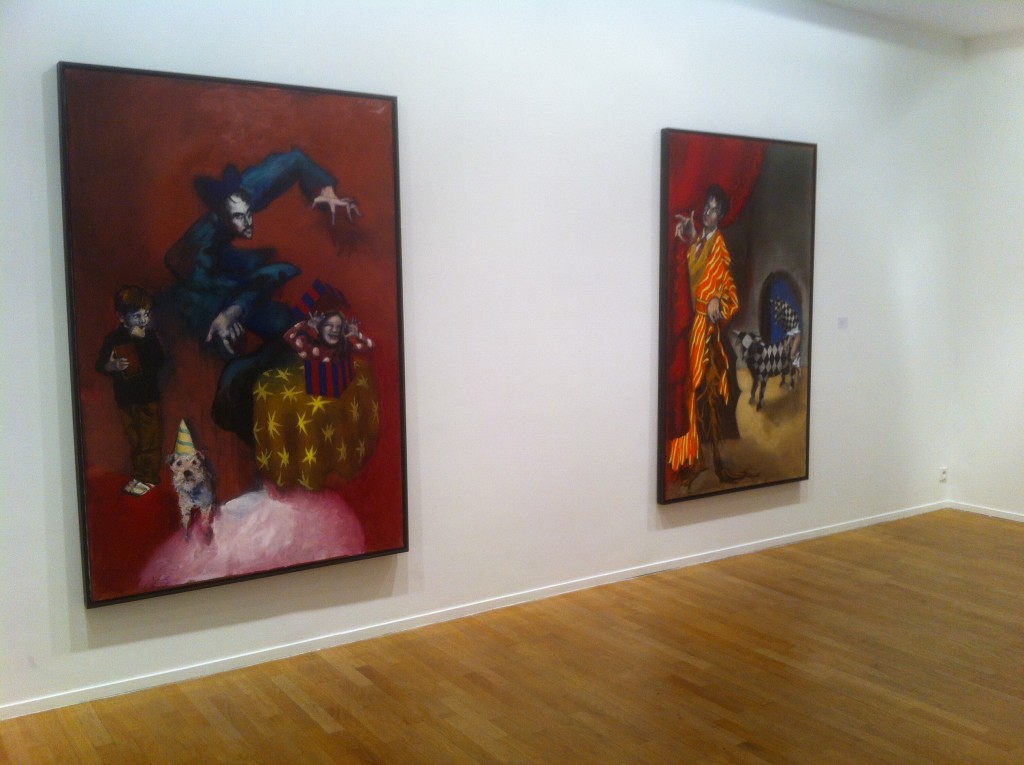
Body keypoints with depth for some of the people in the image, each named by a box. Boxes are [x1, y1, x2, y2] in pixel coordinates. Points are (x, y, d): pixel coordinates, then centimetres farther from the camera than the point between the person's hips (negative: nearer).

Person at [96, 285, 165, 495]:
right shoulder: (114, 339, -3)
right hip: (126, 398, 1)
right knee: (135, 440, 13)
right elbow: (99, 365, 0)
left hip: (149, 396, -1)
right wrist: (111, 367, -21)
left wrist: (142, 340, -20)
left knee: (149, 439, 0)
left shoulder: (150, 336, -4)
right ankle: (139, 476, 24)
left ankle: (147, 478, 9)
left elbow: (158, 361, -16)